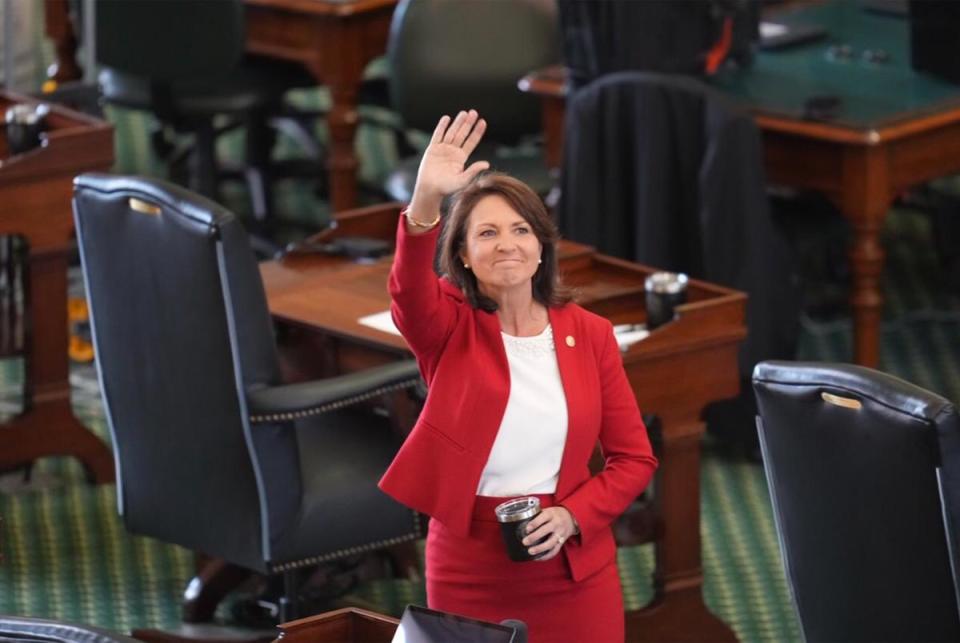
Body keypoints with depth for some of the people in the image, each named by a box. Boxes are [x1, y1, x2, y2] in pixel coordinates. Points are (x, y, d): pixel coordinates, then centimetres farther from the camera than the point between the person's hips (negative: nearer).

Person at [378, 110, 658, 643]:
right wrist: (425, 200, -45)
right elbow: (409, 293, -27)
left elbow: (635, 457, 5)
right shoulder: (449, 328, -3)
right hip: (470, 572, -1)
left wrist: (572, 516, -13)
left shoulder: (589, 333, 2)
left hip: (575, 569, 1)